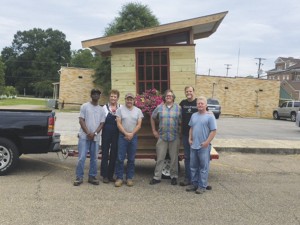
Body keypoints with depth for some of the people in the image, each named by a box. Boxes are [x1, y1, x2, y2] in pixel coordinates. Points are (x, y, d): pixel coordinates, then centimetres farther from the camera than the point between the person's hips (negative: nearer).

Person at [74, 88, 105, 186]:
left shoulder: (101, 109, 11)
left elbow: (101, 123, 6)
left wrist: (94, 133, -10)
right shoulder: (85, 106, 3)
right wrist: (88, 133, -12)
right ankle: (79, 177, 3)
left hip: (96, 137, 3)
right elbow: (81, 121, -3)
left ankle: (92, 177, 17)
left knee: (94, 158, 7)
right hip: (84, 136, -3)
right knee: (82, 158, -5)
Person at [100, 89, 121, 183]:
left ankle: (111, 175, 18)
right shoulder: (105, 107, 3)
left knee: (114, 154, 7)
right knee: (105, 154, 1)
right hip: (106, 132, -2)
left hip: (116, 133, 2)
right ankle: (105, 175, 9)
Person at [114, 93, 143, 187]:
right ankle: (119, 178, 5)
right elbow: (118, 123, -3)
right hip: (122, 136, -2)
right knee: (120, 158, -3)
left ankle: (129, 178, 14)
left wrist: (132, 134, -10)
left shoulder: (138, 111, 7)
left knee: (131, 159, 6)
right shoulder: (120, 109, 2)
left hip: (133, 137, 2)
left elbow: (139, 125, 2)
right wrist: (126, 133, -12)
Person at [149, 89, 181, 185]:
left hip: (174, 137, -1)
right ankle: (157, 177, 13)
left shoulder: (178, 108, 1)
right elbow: (152, 118, 15)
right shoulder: (159, 107, 4)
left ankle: (174, 177, 20)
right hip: (162, 137, 1)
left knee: (174, 158, 7)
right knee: (160, 158, 4)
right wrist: (154, 131, 11)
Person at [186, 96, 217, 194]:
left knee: (204, 167, 1)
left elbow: (213, 131, -10)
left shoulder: (210, 116, -7)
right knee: (193, 166, 13)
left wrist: (207, 142, -15)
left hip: (204, 147, -6)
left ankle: (202, 186, 8)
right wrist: (190, 138, 8)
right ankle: (194, 183, 25)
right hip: (193, 146, 6)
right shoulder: (194, 115, 11)